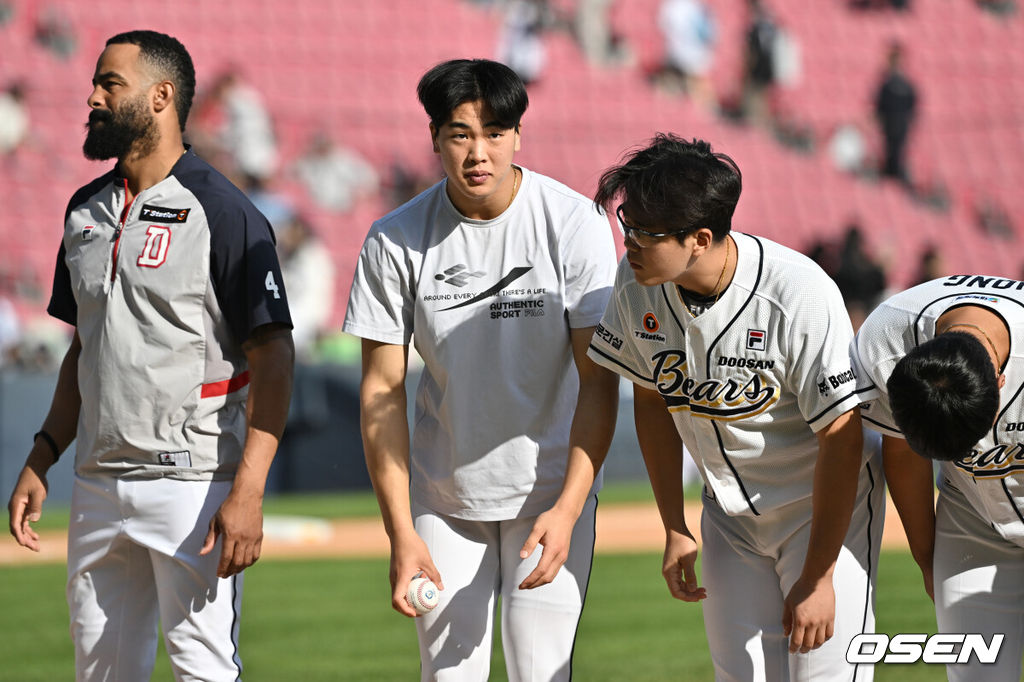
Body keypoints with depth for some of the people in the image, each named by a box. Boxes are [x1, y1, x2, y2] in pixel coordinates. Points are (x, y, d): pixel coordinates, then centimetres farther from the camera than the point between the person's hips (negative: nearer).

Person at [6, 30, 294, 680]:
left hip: (192, 484, -8)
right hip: (98, 484, 8)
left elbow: (273, 357, -14)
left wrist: (247, 492, -23)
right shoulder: (87, 209, 13)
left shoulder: (223, 213, -10)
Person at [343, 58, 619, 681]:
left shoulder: (575, 224, -12)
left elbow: (600, 379, -11)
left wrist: (568, 508, -20)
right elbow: (382, 389, -6)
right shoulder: (394, 242, -8)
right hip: (443, 495, 2)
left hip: (552, 489, -2)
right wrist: (400, 532, -12)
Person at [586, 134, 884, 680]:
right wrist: (674, 529, 5)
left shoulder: (802, 297, -30)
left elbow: (841, 440, -23)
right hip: (728, 514, 5)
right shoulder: (637, 285, -13)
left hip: (826, 506, -5)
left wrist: (817, 578, -20)